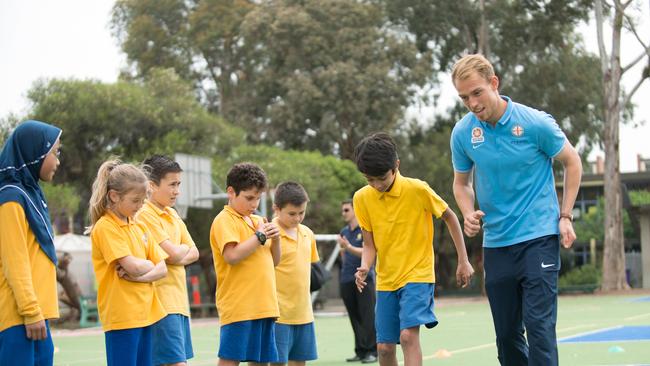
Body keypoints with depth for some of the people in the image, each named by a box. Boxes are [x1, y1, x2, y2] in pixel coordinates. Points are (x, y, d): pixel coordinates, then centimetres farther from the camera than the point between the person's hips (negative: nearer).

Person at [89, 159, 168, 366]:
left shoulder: (139, 228, 13)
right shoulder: (105, 227, -10)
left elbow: (162, 269, 7)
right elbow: (134, 266, -20)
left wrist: (139, 275, -11)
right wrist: (148, 265, 1)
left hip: (146, 314, 7)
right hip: (121, 317, -7)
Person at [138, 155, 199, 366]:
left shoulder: (173, 215, 16)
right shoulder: (145, 215, -11)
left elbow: (193, 253, 12)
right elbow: (173, 253, -17)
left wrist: (177, 256, -9)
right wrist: (184, 248, 5)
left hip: (179, 299, 9)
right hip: (162, 299, -9)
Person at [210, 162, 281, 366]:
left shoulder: (257, 221, 18)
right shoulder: (224, 221, -6)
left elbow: (274, 261, 20)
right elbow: (232, 256, -22)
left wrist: (275, 239, 1)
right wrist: (260, 236, -13)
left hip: (264, 306, 8)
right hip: (238, 307, -8)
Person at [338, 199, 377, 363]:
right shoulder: (344, 232, 14)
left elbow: (366, 252, -17)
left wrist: (348, 246, -28)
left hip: (364, 277, -6)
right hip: (347, 280, 6)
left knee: (368, 316, -7)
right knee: (354, 317, 6)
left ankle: (371, 351, -5)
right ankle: (360, 351, 11)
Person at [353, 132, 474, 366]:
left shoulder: (418, 190, -14)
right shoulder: (362, 198, -3)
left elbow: (449, 217, 0)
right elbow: (369, 244, 2)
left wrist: (463, 260, 1)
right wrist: (364, 267, -19)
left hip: (417, 275, -4)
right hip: (386, 280, 4)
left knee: (408, 334, -23)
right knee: (384, 347, 4)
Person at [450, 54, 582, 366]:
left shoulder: (535, 123, -12)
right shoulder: (462, 133, -2)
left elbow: (571, 162, 4)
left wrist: (565, 216, -2)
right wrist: (469, 214, -7)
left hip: (538, 237, -4)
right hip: (495, 243, 4)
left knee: (538, 326, -14)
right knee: (506, 334, 8)